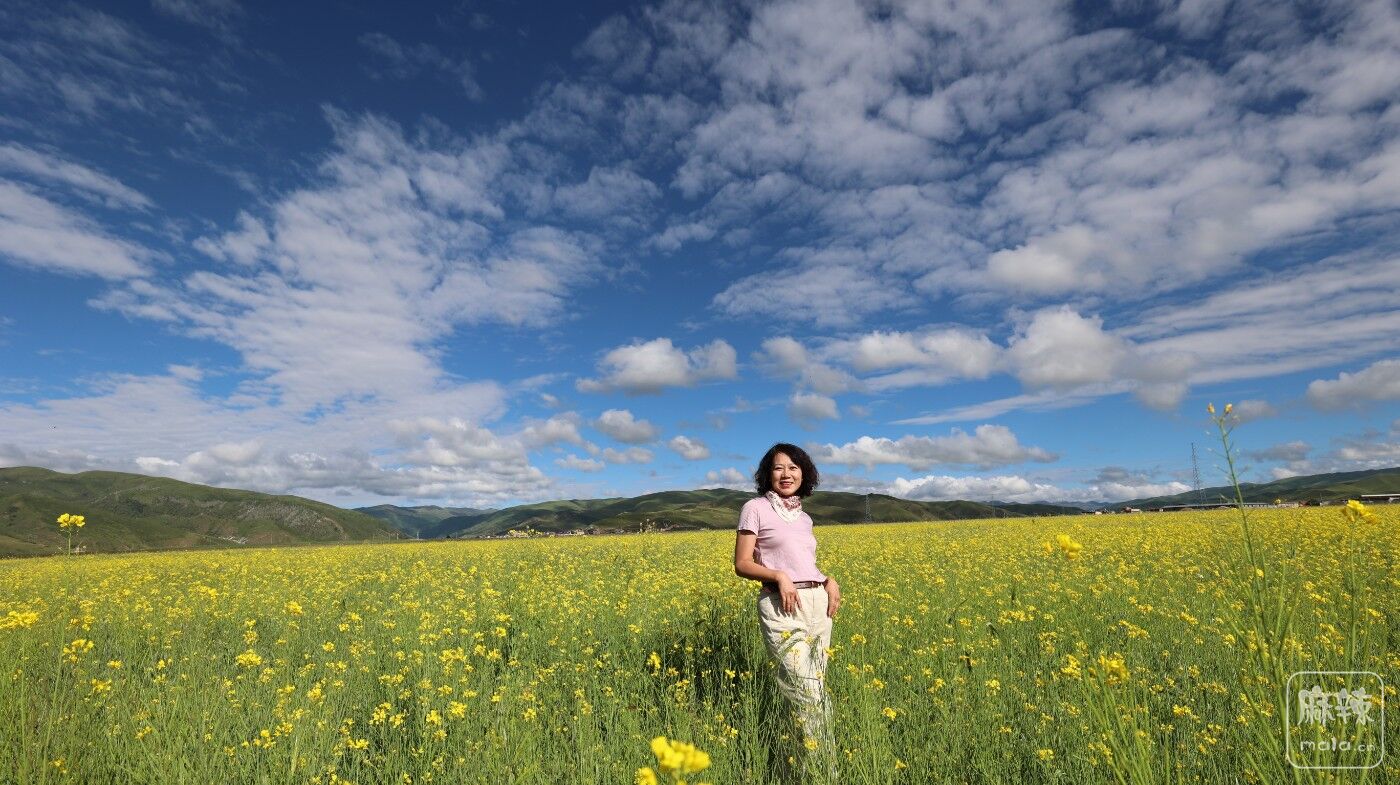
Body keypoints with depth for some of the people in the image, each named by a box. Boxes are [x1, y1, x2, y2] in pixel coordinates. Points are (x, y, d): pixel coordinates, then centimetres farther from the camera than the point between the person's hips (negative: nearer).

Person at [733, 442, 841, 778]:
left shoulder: (804, 518, 16)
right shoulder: (755, 508, -3)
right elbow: (742, 564, -5)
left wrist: (830, 580, 3)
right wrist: (779, 576, -19)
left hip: (818, 603, 6)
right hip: (782, 607, -6)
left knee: (816, 688, 8)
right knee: (807, 694, -10)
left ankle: (819, 768, 20)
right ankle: (823, 770, 1)